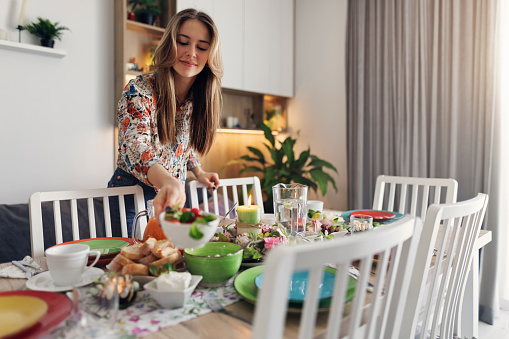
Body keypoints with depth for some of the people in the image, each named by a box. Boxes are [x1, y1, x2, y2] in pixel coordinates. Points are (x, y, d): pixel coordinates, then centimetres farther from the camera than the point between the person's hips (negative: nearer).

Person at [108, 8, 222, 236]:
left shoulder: (199, 98, -2)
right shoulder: (139, 91, -20)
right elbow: (135, 147, -36)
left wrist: (198, 172, -2)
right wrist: (169, 181, -54)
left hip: (175, 195, 5)